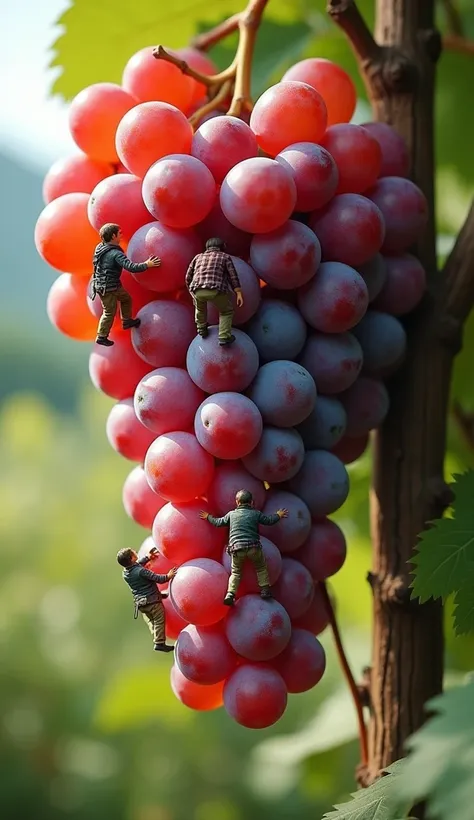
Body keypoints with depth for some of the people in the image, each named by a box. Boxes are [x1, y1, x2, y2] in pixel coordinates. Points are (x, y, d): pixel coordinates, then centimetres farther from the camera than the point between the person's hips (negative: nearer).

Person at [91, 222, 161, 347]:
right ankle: (101, 337, 15)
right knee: (110, 312, 4)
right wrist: (147, 264, -20)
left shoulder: (100, 247, 0)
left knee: (126, 298, 25)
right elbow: (131, 267, -31)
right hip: (107, 287, -9)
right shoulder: (116, 253, -27)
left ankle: (127, 321, 38)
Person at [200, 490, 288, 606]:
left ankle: (230, 594, -4)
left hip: (236, 549, 1)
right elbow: (269, 521, 17)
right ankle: (265, 590, 15)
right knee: (261, 568, 20)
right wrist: (278, 515, 37)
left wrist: (208, 517, 37)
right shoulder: (256, 513, 7)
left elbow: (218, 523, 18)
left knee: (235, 572, 12)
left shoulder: (231, 514, 9)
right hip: (253, 547, -1)